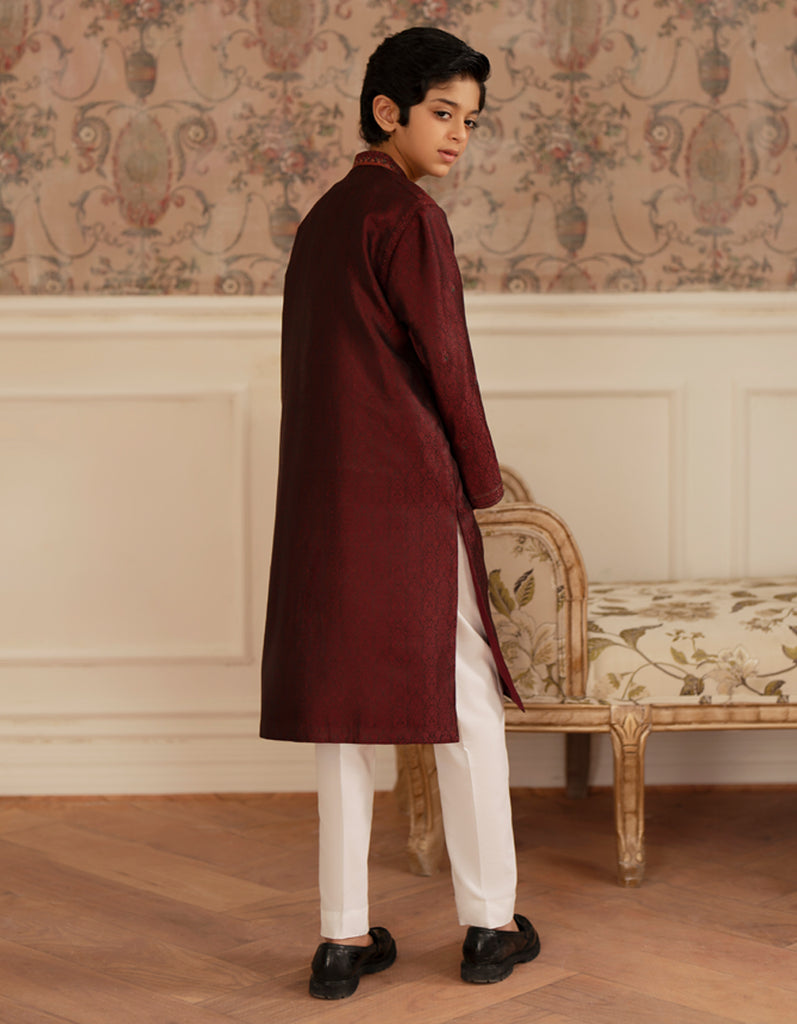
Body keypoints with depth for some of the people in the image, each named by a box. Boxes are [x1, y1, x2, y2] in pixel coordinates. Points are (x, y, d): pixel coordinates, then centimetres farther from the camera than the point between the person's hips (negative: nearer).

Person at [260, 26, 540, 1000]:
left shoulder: (321, 220, 16)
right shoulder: (409, 215, -9)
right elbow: (445, 364, -11)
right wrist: (483, 478, 2)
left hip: (320, 499, 8)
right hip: (409, 494, -7)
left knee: (346, 705, 8)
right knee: (467, 702, 5)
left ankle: (344, 937, 11)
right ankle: (489, 922, 13)